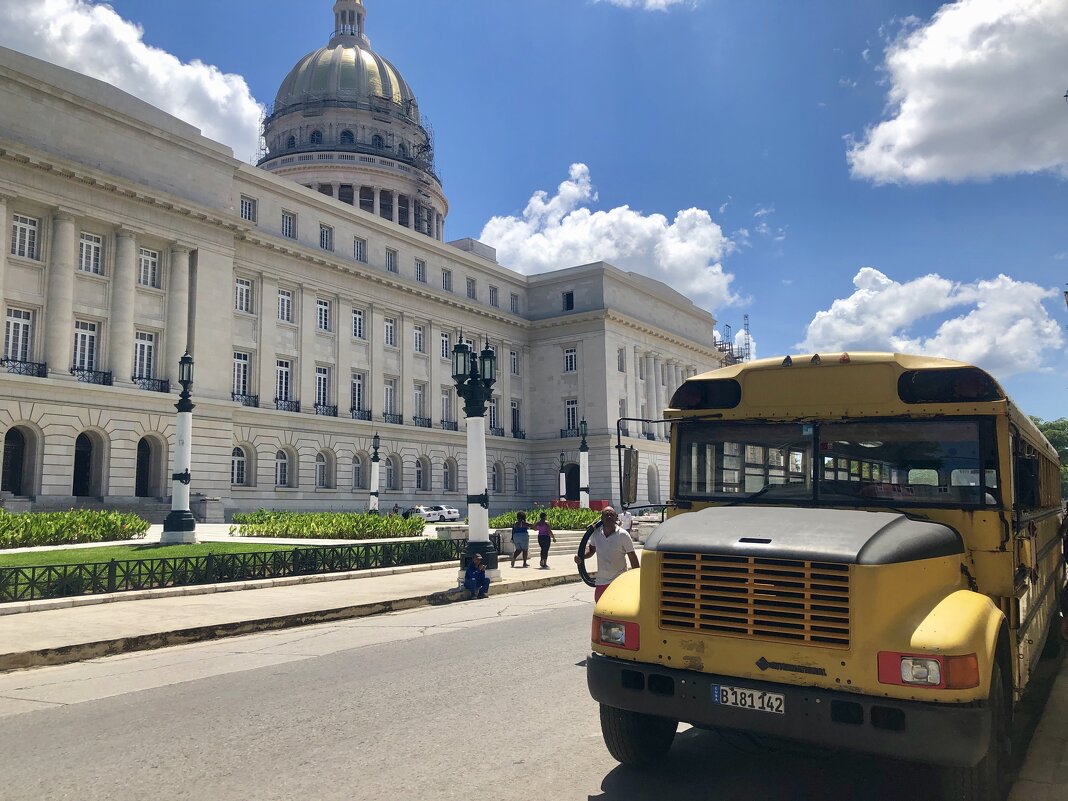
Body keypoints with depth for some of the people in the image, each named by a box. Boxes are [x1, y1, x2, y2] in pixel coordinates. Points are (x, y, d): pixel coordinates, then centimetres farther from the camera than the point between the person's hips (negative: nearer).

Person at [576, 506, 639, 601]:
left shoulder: (623, 535, -12)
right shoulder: (596, 533, -1)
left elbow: (633, 558, -7)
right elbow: (591, 549, 17)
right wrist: (581, 557, -3)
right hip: (601, 582, 4)